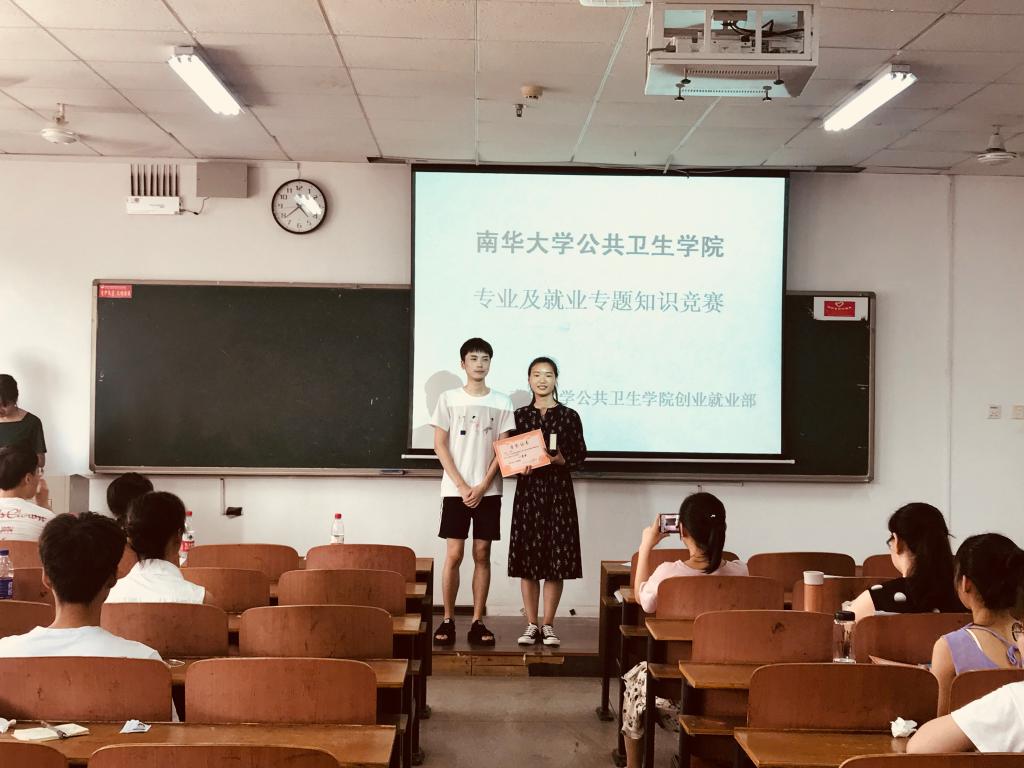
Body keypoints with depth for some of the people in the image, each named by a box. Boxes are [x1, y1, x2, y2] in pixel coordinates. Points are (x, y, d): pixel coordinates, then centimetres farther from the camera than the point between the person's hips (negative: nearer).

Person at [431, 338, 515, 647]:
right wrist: (462, 486, -9)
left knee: (482, 554, 3)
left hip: (488, 491, 1)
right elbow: (440, 445, -1)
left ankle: (477, 622, 9)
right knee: (454, 554, -2)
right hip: (455, 490, -1)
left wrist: (482, 486, -8)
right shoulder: (448, 399, 2)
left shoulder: (501, 402, 5)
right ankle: (448, 620, 7)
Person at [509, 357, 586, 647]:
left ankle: (548, 625, 11)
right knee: (527, 559, 2)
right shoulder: (519, 415, 7)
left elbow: (580, 456, 3)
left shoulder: (569, 416, 3)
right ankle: (531, 625, 11)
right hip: (527, 489, 1)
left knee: (556, 559, 0)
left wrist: (560, 459, -15)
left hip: (559, 490, -1)